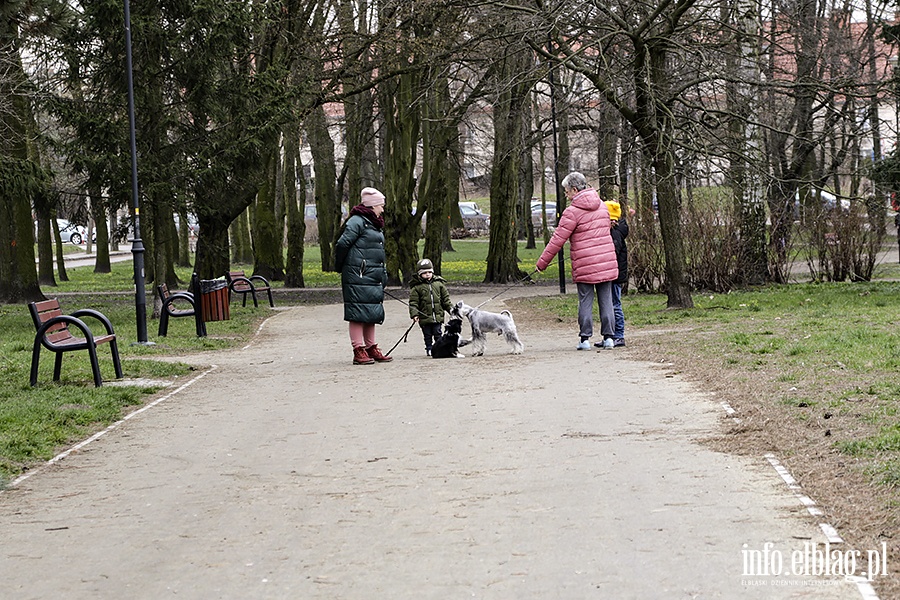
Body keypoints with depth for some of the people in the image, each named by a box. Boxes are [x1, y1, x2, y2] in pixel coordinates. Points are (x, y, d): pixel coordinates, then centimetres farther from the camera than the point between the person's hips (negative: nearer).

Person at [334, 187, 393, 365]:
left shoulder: (374, 224, 20)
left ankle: (371, 349, 17)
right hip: (358, 277, -10)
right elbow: (342, 244, -14)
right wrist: (341, 268, -3)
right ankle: (359, 351, -6)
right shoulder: (357, 221, -11)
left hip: (374, 278, 10)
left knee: (372, 313, 11)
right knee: (359, 312, -7)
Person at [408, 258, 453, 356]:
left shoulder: (439, 284, 6)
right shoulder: (416, 287, -4)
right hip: (424, 317, -2)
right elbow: (413, 302, -6)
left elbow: (446, 299, 12)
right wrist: (414, 314, -15)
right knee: (427, 335, 6)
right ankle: (429, 349, 17)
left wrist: (451, 309, 8)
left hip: (438, 316, 2)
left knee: (438, 333, 7)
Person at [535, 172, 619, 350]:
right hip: (607, 261, 5)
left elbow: (558, 240, -9)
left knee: (585, 301, 2)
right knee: (606, 299, 8)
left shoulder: (572, 211, -10)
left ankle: (585, 338, 2)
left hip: (585, 265, -5)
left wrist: (542, 262, -2)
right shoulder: (602, 206, 11)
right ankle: (608, 337, 8)